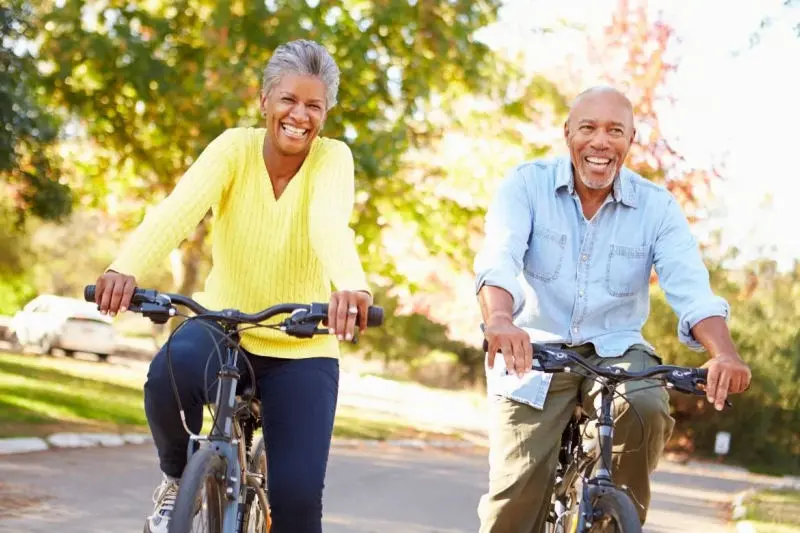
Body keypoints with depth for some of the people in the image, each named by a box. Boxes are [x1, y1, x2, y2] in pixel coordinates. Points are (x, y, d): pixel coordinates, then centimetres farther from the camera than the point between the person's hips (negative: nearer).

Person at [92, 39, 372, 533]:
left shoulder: (333, 158, -12)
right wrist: (126, 269, -48)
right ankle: (179, 477, -3)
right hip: (225, 328, 0)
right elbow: (178, 210, -28)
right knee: (173, 368, -34)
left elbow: (331, 224, -33)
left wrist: (352, 286, -56)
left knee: (298, 493, -14)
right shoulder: (234, 148, -10)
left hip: (302, 347, 0)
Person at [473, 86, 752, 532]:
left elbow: (691, 289, -15)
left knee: (646, 411, -31)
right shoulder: (527, 185, -7)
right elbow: (499, 259, -24)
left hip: (615, 351, 1)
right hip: (535, 350, -1)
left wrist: (725, 353, -35)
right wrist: (500, 320, -47)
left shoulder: (657, 206, -3)